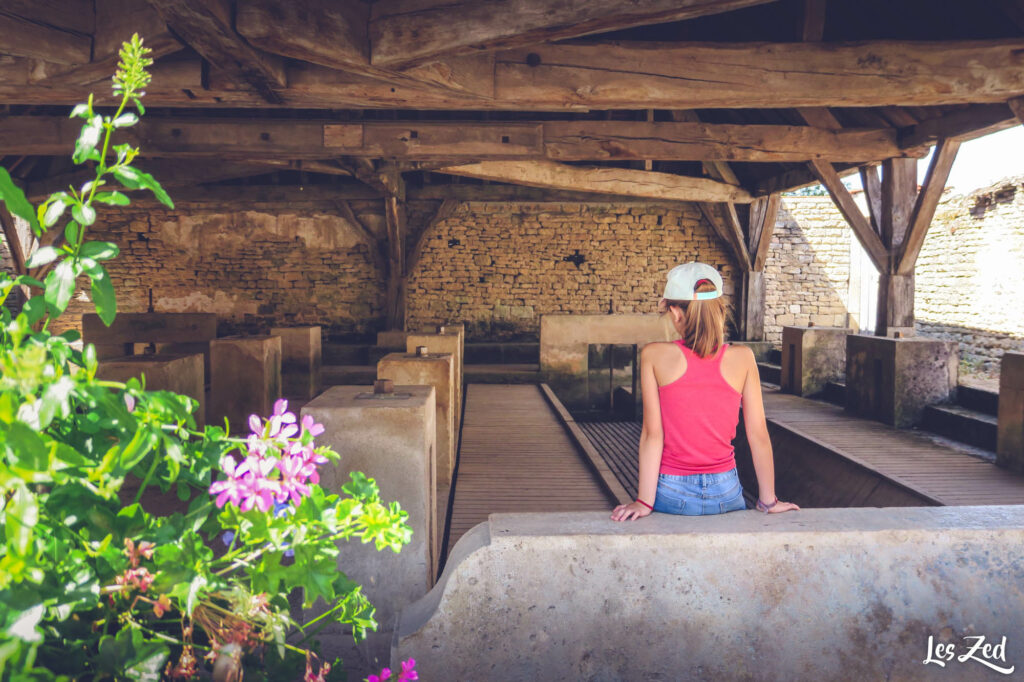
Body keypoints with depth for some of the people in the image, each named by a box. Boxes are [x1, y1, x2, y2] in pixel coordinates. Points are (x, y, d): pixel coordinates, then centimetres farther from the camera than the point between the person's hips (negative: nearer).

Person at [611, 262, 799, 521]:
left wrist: (645, 501, -5)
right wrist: (768, 500, 8)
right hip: (725, 493, 2)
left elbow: (652, 433, -10)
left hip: (671, 493, -2)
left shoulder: (654, 356, -9)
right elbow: (758, 435, -2)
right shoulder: (742, 358, -4)